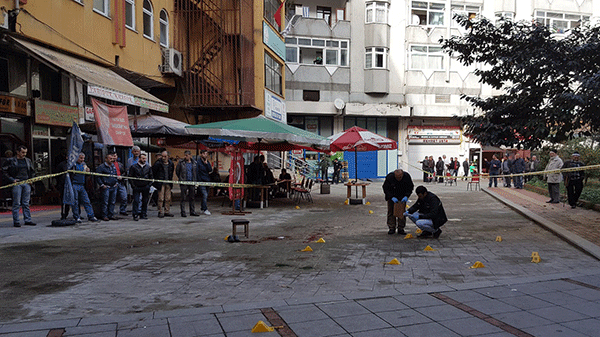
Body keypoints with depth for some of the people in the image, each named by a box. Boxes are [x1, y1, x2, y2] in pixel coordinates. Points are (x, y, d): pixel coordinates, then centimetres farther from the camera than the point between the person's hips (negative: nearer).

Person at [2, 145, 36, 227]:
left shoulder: (28, 161, 14)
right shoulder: (10, 161, 0)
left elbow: (32, 171, 26)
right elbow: (4, 172, -2)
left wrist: (31, 179, 10)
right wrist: (12, 180, -10)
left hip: (27, 183, 4)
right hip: (17, 183, -4)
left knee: (26, 203, 8)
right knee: (16, 203, -2)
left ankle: (27, 220, 12)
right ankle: (16, 221, 3)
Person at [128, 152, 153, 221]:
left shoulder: (148, 167, 9)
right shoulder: (133, 167, 0)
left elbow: (151, 177, 15)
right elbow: (130, 177, 1)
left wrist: (149, 185, 4)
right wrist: (133, 186, -6)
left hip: (145, 187, 3)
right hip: (137, 187, -3)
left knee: (145, 201, 6)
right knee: (136, 201, -6)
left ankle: (143, 214, 16)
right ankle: (135, 215, -1)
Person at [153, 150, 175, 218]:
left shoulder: (171, 163, 6)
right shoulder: (158, 163, -8)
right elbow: (153, 172, -1)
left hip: (168, 183, 4)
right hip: (161, 183, -4)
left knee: (168, 198, 7)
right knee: (161, 198, -4)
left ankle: (167, 211, 16)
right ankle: (160, 212, 3)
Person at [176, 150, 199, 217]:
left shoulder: (194, 163, 7)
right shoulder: (181, 162, -1)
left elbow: (196, 173, 15)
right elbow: (177, 171, 7)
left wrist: (195, 181, 9)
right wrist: (181, 178, 6)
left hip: (192, 182, 3)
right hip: (183, 182, -3)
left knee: (192, 197, 9)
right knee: (183, 198, -2)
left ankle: (192, 211, 16)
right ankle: (183, 212, 4)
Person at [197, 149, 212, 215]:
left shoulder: (207, 162, 13)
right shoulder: (198, 162, -5)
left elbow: (210, 170, 0)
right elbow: (197, 172, -7)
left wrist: (206, 163, -9)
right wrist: (199, 180, -11)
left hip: (207, 181, 6)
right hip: (201, 181, -6)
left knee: (206, 195, 9)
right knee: (204, 195, -13)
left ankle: (202, 208, 22)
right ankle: (205, 209, -9)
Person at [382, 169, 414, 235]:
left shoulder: (407, 176, -23)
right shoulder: (389, 177, -28)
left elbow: (410, 187, -7)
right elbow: (385, 189, -17)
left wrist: (406, 196, -21)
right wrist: (392, 197, -27)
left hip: (402, 197, 1)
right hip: (391, 196, -1)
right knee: (391, 211, -1)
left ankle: (401, 228, 5)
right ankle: (392, 228, 8)